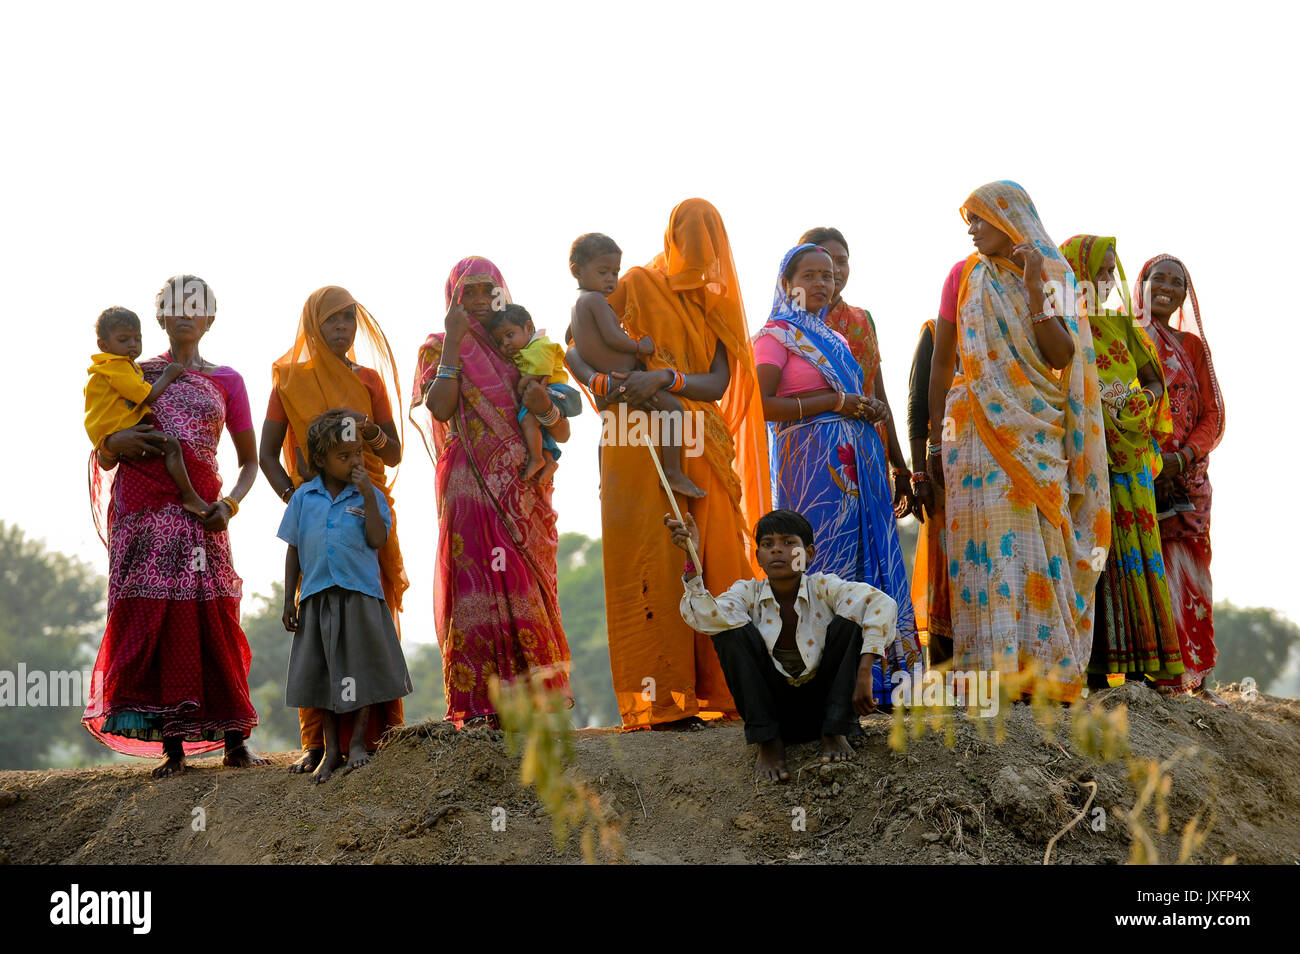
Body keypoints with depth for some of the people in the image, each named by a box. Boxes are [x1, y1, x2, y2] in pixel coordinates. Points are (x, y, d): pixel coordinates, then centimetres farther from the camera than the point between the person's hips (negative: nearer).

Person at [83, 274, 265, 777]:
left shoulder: (226, 381, 14)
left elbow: (249, 460, 15)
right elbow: (106, 459, 15)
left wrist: (229, 504, -3)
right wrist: (117, 442, -9)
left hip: (199, 514, 0)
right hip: (142, 511, 0)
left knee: (212, 619, -8)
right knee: (153, 618, -8)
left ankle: (234, 741, -4)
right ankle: (172, 748, -7)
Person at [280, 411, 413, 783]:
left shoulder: (368, 495, 0)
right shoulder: (303, 497, 3)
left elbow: (377, 539, -13)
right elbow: (294, 550, 7)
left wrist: (368, 495, -18)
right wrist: (289, 600, 5)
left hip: (360, 594, -2)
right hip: (318, 596, 2)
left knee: (361, 668, 4)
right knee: (323, 673, 8)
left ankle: (358, 742, 18)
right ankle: (331, 750, 17)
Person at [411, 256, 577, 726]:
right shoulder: (438, 348, 10)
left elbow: (563, 433, 10)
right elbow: (440, 408, -11)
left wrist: (545, 408, -12)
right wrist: (454, 342, -10)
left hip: (524, 488, 2)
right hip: (470, 488, -2)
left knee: (527, 588, -4)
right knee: (475, 580, -12)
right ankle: (479, 705, -14)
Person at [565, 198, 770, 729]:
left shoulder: (719, 305, 14)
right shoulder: (636, 287, 6)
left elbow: (718, 385, -1)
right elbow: (574, 352, 2)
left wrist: (664, 377, -19)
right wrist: (605, 383, -18)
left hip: (700, 451, 4)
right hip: (640, 446, -4)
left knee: (717, 566, -2)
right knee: (653, 565, -8)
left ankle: (714, 692, 3)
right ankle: (659, 701, -9)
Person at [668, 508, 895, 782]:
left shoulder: (823, 587, -10)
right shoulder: (748, 592, -5)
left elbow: (882, 604, -27)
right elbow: (705, 618, -26)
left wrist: (863, 676, -36)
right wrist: (691, 559, -39)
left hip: (821, 704, -1)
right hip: (771, 705, 1)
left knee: (847, 622, -20)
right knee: (732, 631, -21)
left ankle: (835, 732, -16)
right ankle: (767, 741, -19)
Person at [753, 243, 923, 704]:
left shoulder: (835, 339, 24)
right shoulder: (776, 334, 0)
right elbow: (761, 405, -13)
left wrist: (871, 407, 6)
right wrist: (833, 402, -12)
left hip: (856, 461, 8)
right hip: (810, 459, -8)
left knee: (871, 559, 1)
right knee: (822, 565, -11)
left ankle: (874, 675, 2)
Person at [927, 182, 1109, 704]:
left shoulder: (1049, 276, 9)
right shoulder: (966, 277, 8)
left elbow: (1063, 357, -3)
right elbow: (941, 363, 8)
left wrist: (1034, 288, -10)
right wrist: (936, 440, 4)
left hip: (1037, 435, 1)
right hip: (980, 435, -1)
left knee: (1040, 551, -3)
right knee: (990, 545, -9)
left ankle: (1045, 672, 0)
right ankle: (995, 674, -11)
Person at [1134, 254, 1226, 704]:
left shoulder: (1192, 346, 17)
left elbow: (1212, 415, 11)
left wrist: (1182, 458, -7)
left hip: (1186, 473, 4)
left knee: (1191, 570, -1)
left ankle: (1194, 677, 1)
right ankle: (1161, 673, -13)